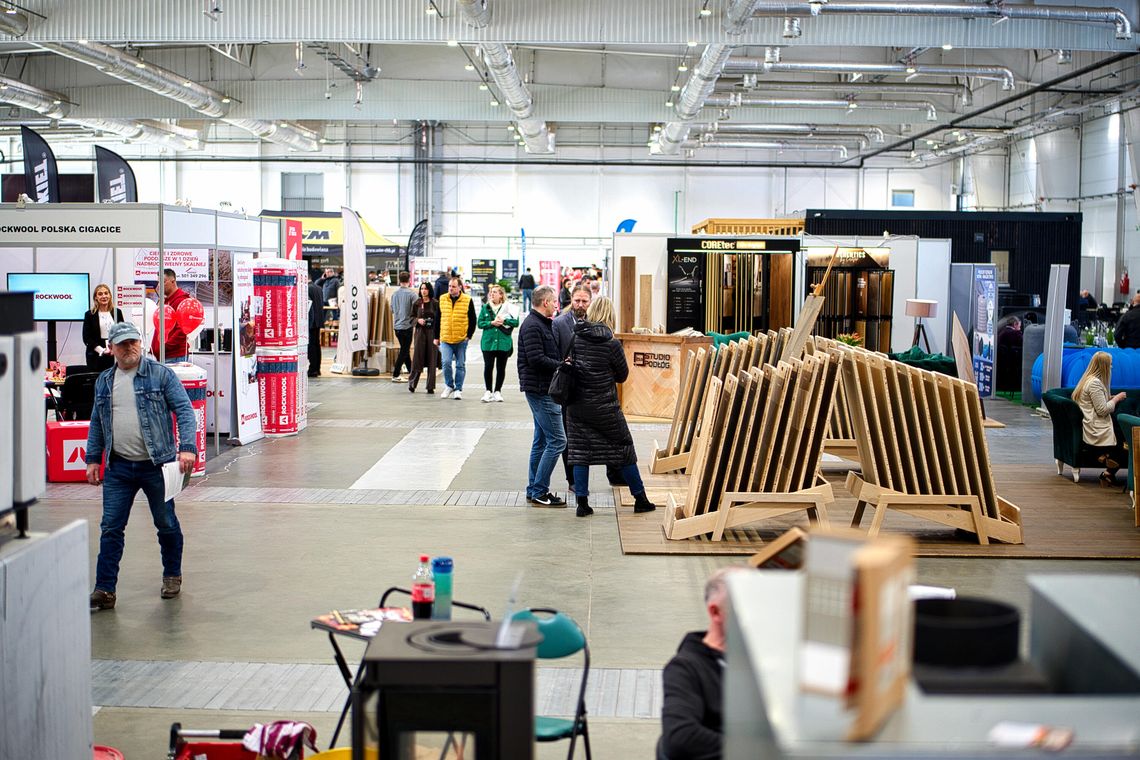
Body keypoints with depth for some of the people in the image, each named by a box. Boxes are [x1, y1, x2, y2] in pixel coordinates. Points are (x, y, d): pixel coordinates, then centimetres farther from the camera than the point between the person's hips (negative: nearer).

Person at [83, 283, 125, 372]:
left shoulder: (117, 313, 12)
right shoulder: (90, 315, 5)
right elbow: (86, 338, 0)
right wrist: (101, 350, -13)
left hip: (115, 356, 1)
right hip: (96, 357, -1)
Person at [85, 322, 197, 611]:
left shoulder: (161, 374, -4)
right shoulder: (104, 381, 10)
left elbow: (184, 410, -7)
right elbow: (97, 424, 19)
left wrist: (187, 447, -18)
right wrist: (93, 459, 13)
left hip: (156, 465, -3)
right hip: (118, 468, 3)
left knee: (167, 524, 10)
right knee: (110, 528, 0)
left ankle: (172, 576, 30)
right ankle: (104, 590, 4)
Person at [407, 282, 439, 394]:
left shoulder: (435, 304, -1)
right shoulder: (416, 303, 6)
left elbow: (439, 320, -2)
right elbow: (412, 318, 13)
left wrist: (437, 337, -10)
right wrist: (418, 320, -9)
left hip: (432, 333, -1)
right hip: (420, 332, 1)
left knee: (431, 360, 1)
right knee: (417, 359, -2)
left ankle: (430, 387, 7)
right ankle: (411, 383, 12)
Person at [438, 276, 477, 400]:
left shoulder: (467, 300, -1)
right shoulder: (442, 299, 5)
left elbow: (472, 320, 4)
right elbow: (438, 319, 12)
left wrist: (469, 335, -4)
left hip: (461, 340, -1)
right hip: (445, 339, 1)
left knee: (460, 365, 5)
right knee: (446, 362, -10)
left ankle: (458, 389, 16)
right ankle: (449, 386, 9)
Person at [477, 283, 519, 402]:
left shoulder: (508, 307, 1)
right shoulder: (485, 307, 6)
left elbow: (516, 322, -4)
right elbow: (480, 323, 1)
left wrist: (503, 321, -16)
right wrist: (491, 323, -14)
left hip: (503, 342, 0)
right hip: (488, 342, 0)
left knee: (501, 368, 7)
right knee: (488, 367, -6)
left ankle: (497, 391, 18)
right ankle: (488, 391, 4)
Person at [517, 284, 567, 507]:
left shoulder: (543, 324, 18)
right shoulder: (532, 326, -15)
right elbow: (537, 359, -22)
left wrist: (563, 364, 5)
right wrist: (563, 366, -15)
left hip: (544, 389, 11)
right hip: (540, 389, -11)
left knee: (542, 440, 14)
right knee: (557, 440, -10)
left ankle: (534, 489, 20)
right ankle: (539, 491, -6)